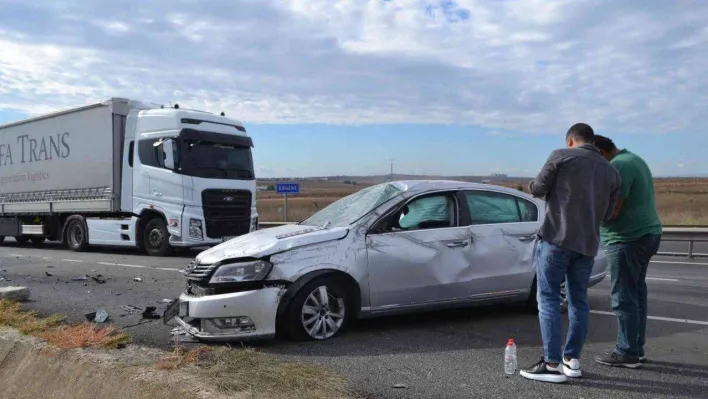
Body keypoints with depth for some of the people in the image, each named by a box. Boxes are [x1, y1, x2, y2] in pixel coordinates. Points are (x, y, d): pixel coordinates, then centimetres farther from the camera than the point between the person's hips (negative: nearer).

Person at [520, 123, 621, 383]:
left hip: (557, 238, -5)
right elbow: (607, 214, 15)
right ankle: (572, 360, 18)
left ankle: (552, 364, -3)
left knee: (548, 299, -1)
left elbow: (538, 189, -2)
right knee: (578, 301, 14)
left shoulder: (561, 156, -2)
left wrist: (532, 185, 20)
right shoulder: (611, 171, 13)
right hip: (588, 244, 6)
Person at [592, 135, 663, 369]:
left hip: (628, 239, -11)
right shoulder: (633, 159, 18)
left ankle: (627, 353, 1)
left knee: (624, 297, -5)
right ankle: (636, 348, 22)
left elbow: (611, 211, -21)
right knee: (636, 293, 14)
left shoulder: (619, 166, -16)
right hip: (645, 234, 11)